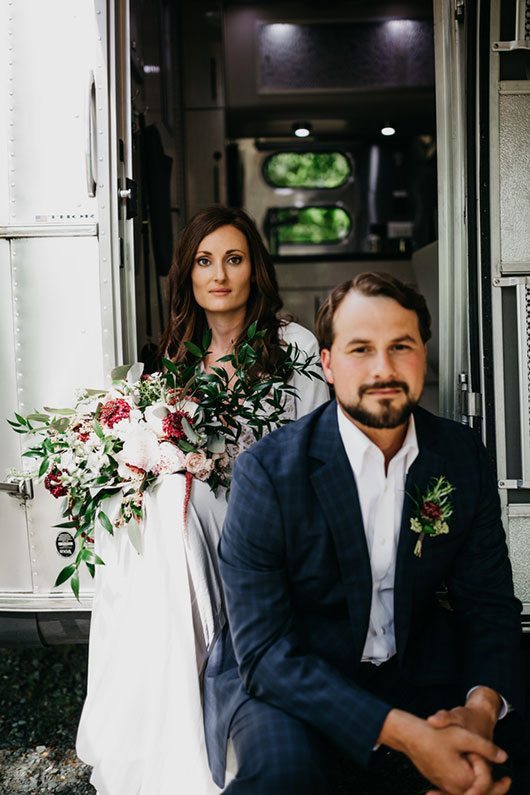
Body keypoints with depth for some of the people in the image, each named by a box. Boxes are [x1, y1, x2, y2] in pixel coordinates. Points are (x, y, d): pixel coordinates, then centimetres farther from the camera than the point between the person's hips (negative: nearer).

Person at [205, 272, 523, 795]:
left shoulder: (463, 454, -3)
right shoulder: (268, 470, -18)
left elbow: (488, 600, 0)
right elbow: (263, 650, -21)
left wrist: (483, 704, -21)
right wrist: (402, 732, -31)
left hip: (412, 668, 5)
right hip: (283, 675, -4)